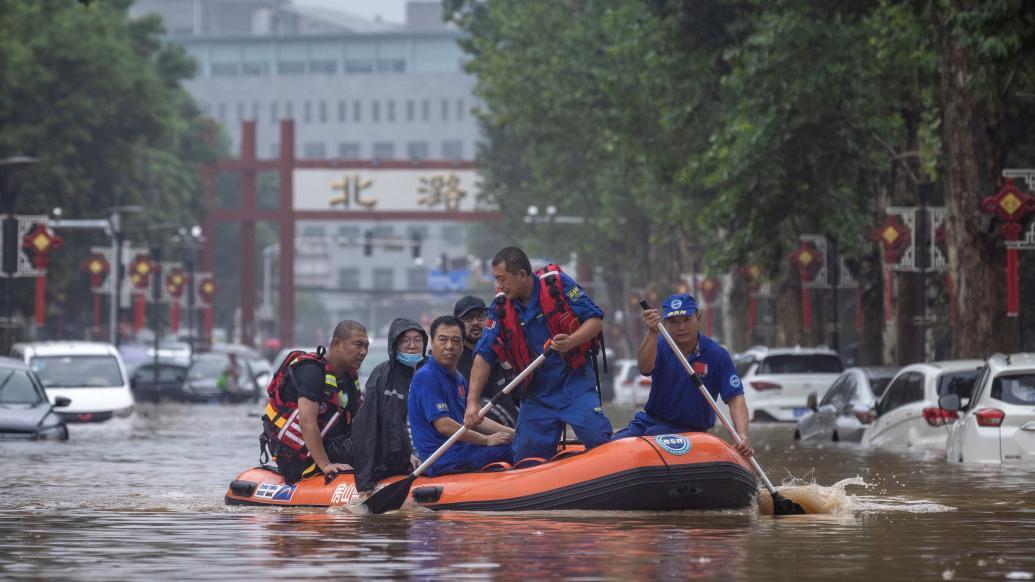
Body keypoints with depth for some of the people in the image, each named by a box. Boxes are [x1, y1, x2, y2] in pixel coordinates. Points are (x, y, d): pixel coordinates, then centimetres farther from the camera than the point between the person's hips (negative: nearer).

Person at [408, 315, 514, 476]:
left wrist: (510, 432, 7)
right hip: (443, 460, -10)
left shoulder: (459, 379, 18)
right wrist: (487, 440, -13)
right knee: (511, 450, -19)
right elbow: (444, 425, -19)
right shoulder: (426, 377, -13)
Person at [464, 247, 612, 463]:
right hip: (536, 392, 4)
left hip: (575, 383, -4)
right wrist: (473, 401, -11)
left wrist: (571, 342, -29)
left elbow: (596, 320, -9)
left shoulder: (558, 284, -9)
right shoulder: (501, 307, 0)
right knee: (526, 457, -1)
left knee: (597, 439, -17)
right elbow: (484, 355, -1)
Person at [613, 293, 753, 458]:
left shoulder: (716, 355, -7)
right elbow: (644, 368, -22)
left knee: (652, 435, -34)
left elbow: (735, 398, -12)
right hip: (650, 421, 3)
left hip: (689, 431, -3)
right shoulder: (660, 345, 0)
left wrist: (743, 435, -29)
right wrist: (652, 333, -40)